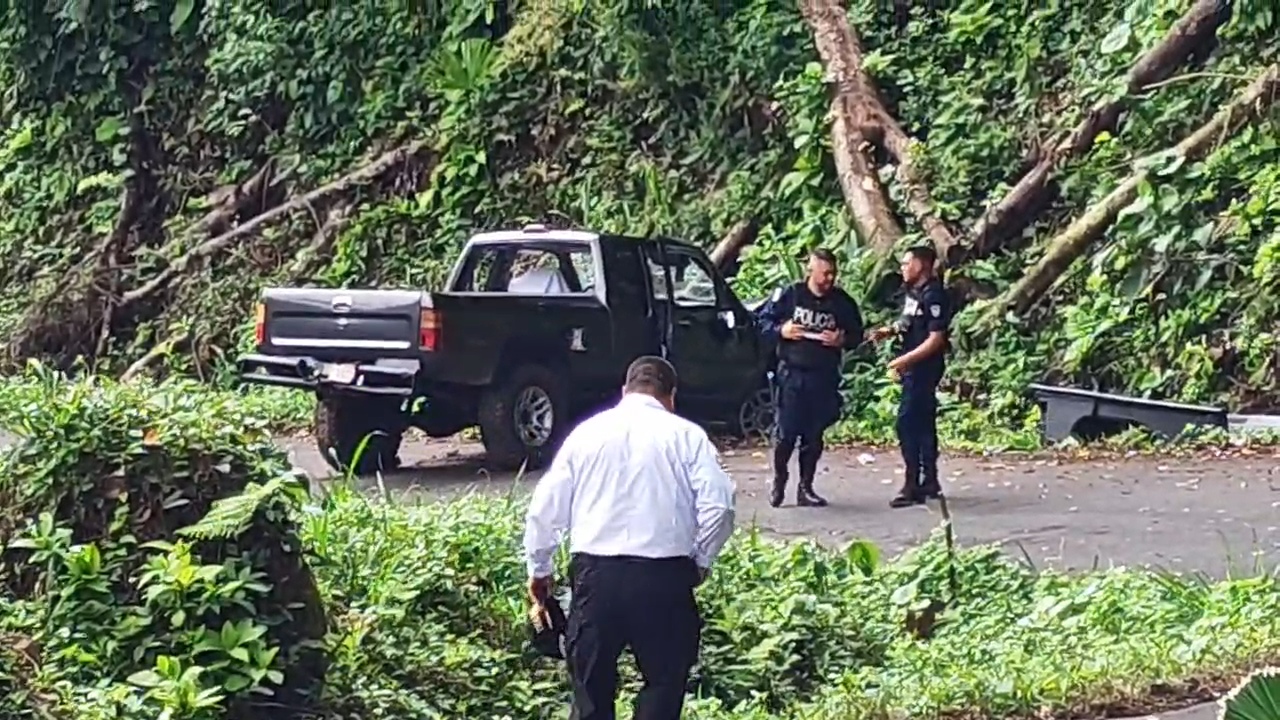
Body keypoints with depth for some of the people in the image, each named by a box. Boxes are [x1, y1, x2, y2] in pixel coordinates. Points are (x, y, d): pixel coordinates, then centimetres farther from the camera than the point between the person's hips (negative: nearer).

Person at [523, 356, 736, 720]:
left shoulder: (586, 432, 9)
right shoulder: (687, 436, 3)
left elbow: (545, 509, 9)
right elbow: (718, 506, -7)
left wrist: (538, 569, 22)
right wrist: (701, 561, 9)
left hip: (595, 571, 2)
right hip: (664, 576, -2)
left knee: (592, 686, 12)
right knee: (664, 679, 10)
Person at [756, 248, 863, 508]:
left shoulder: (843, 302, 4)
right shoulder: (789, 295, -1)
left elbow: (857, 336, 12)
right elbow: (764, 319, 7)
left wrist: (842, 341, -9)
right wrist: (780, 330, -12)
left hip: (824, 378, 2)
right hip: (791, 373, -2)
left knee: (814, 435, 5)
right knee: (786, 432, -5)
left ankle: (805, 488, 15)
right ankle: (778, 481, 17)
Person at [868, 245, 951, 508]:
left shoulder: (933, 296, -17)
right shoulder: (913, 292, 10)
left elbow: (936, 339, -21)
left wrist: (905, 360, -23)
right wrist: (890, 330, 7)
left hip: (924, 367, -10)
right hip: (913, 367, 10)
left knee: (908, 423, -12)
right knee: (923, 423, 15)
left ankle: (913, 485, -10)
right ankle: (929, 482, 23)